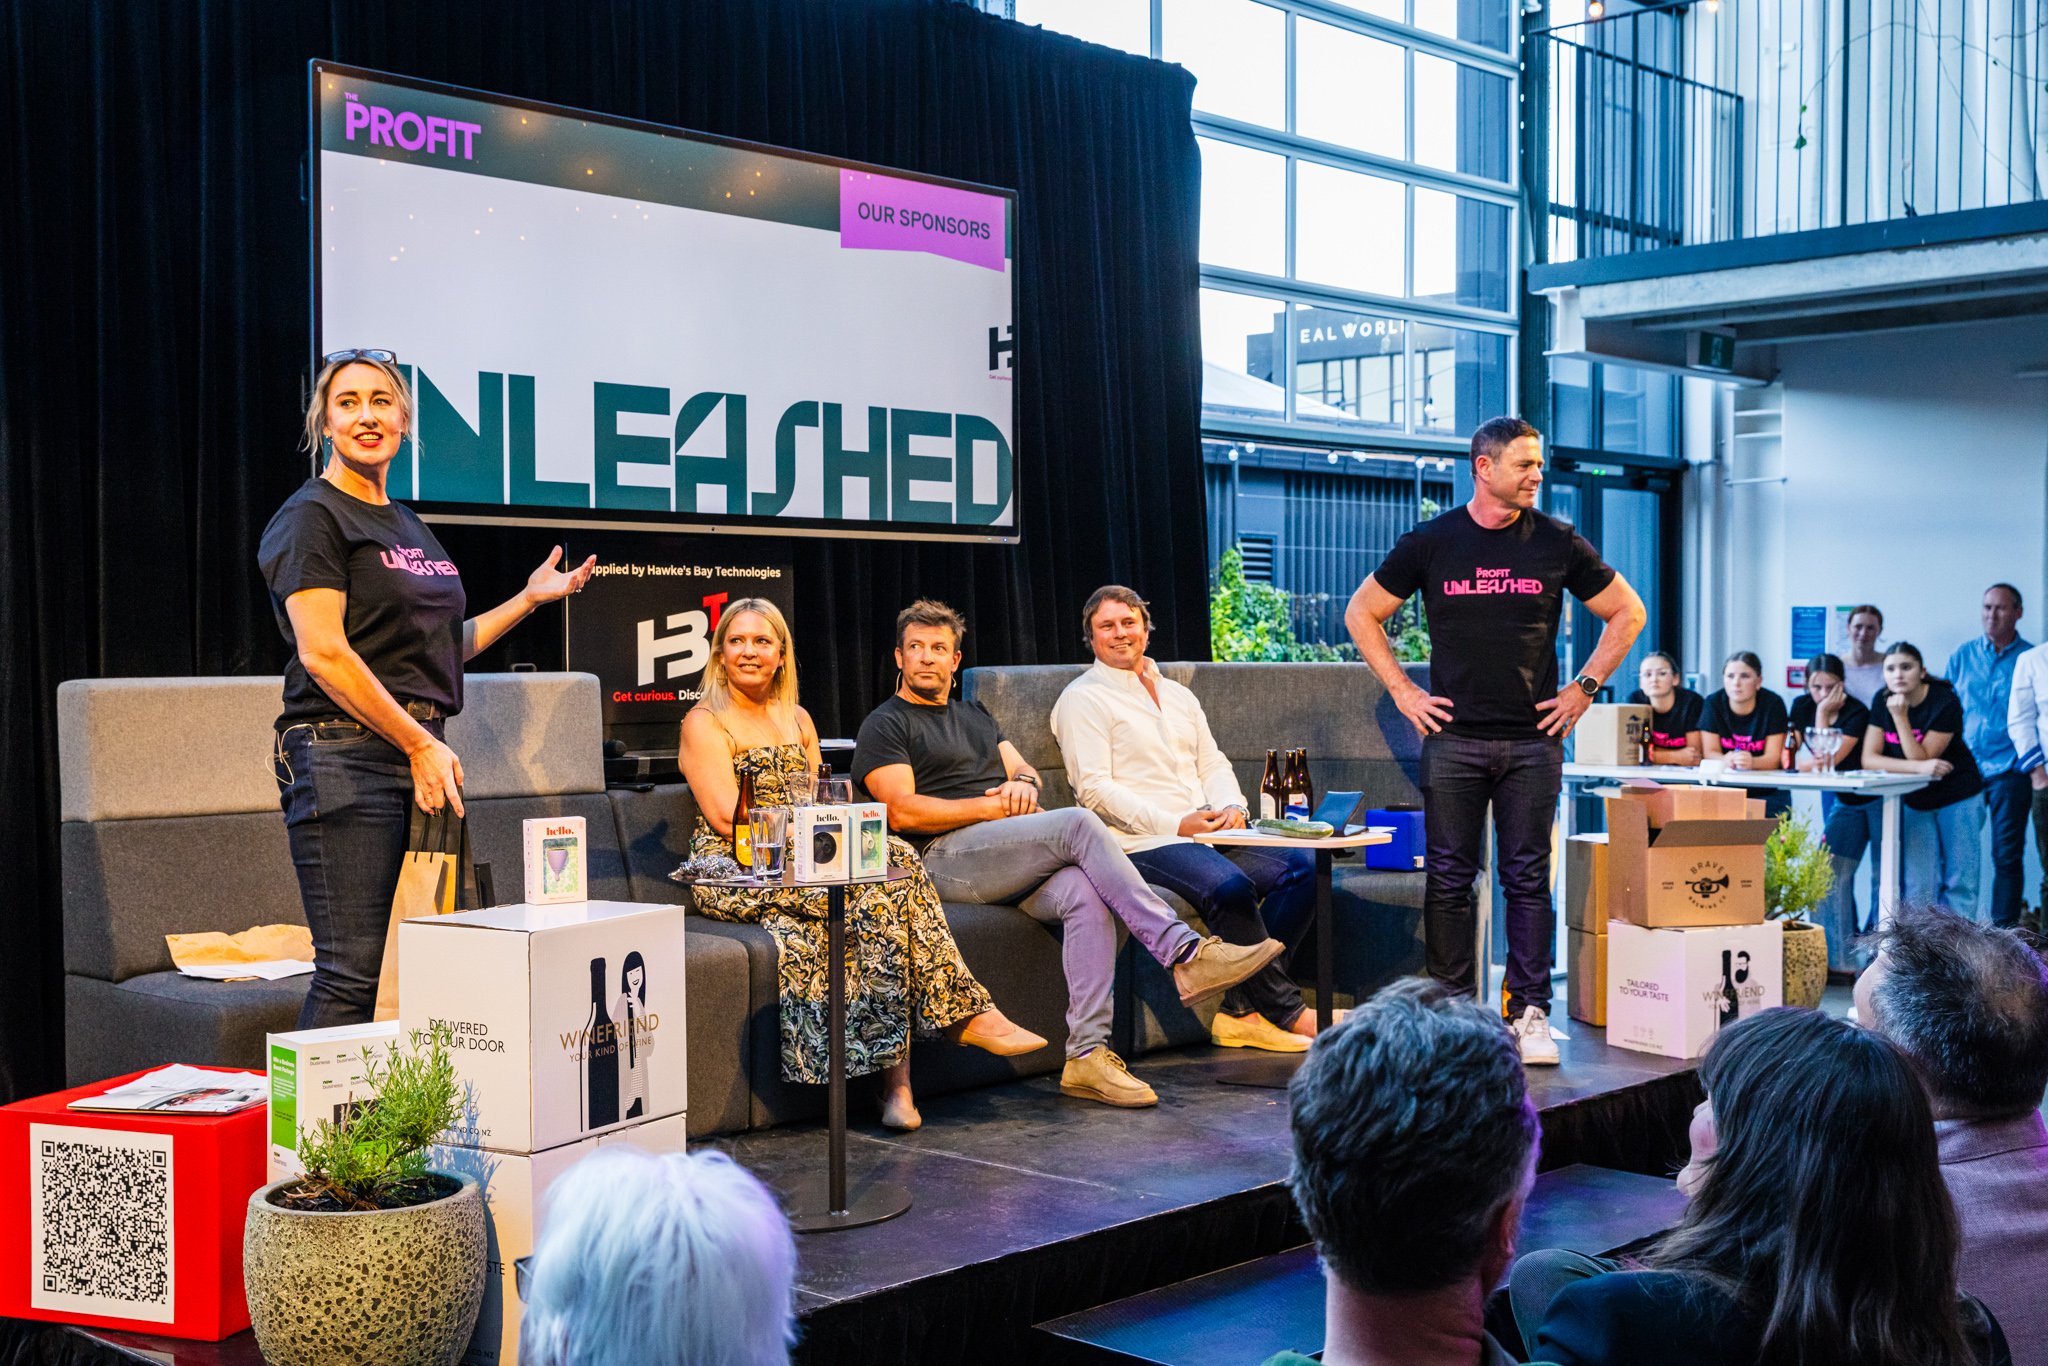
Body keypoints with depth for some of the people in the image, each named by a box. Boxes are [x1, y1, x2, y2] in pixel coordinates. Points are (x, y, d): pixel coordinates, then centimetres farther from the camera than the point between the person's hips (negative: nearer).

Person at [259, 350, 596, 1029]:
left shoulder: (408, 524, 22)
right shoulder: (312, 516, -3)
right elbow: (323, 654, -13)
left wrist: (528, 598, 19)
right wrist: (420, 743, -14)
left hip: (421, 753, 8)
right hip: (346, 756, -8)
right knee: (352, 974, -10)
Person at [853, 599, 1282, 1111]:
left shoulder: (975, 715, 31)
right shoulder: (885, 725, 8)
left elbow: (1025, 769, 25)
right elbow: (903, 812, -5)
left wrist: (1022, 784, 0)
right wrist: (992, 807, -8)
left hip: (1014, 865, 6)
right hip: (946, 857, -6)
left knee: (1087, 894, -28)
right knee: (1080, 824, -28)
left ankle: (1088, 1053, -32)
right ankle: (1184, 953, -34)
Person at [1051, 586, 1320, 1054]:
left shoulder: (1178, 695, 25)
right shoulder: (1083, 699, 2)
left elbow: (1212, 763, 22)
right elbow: (1095, 790, -9)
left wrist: (1231, 806, -3)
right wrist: (1175, 824, -17)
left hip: (1208, 831, 7)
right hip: (1141, 842, -7)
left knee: (1303, 866, -15)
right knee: (1229, 885, -34)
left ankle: (1242, 1009, -17)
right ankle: (1288, 1011, -20)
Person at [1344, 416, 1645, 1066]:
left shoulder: (1558, 543, 4)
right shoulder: (1431, 543, 2)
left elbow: (1627, 612, 14)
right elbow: (1362, 613, 11)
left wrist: (1585, 688, 6)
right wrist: (1402, 691, 4)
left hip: (1533, 741, 0)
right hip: (1453, 738, 0)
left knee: (1529, 879, 1)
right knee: (1449, 878, 2)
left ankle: (1529, 1015, 9)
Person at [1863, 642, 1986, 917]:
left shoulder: (1945, 703, -18)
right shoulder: (1882, 701, -6)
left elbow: (1919, 757, -21)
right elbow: (1869, 759, -13)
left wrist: (1900, 717, -28)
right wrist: (1920, 767, -25)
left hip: (1957, 798, -3)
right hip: (1915, 801, 4)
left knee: (1958, 881, -3)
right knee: (1919, 885, 0)